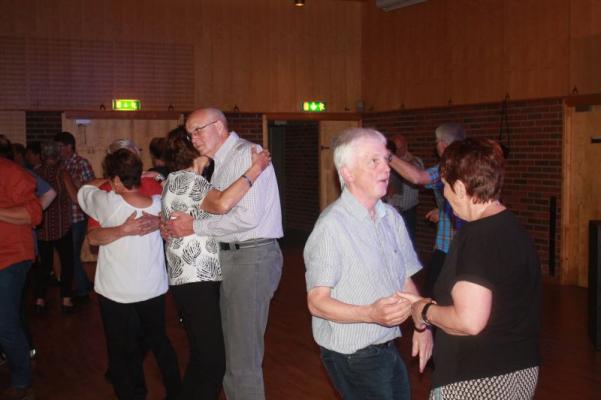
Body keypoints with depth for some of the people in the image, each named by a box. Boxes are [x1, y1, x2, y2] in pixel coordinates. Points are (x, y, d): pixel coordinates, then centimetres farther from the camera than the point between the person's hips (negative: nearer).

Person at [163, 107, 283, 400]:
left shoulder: (247, 154, -12)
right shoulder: (221, 164, 17)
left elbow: (248, 217, -21)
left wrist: (195, 227, -12)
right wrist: (178, 225, 1)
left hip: (253, 257, -9)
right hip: (230, 256, 9)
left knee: (243, 358, -5)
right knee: (230, 347, 15)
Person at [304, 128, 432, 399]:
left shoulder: (391, 217, 3)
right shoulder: (332, 226, -20)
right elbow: (317, 302, -21)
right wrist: (371, 314, -33)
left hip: (387, 350, 7)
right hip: (352, 357, -7)